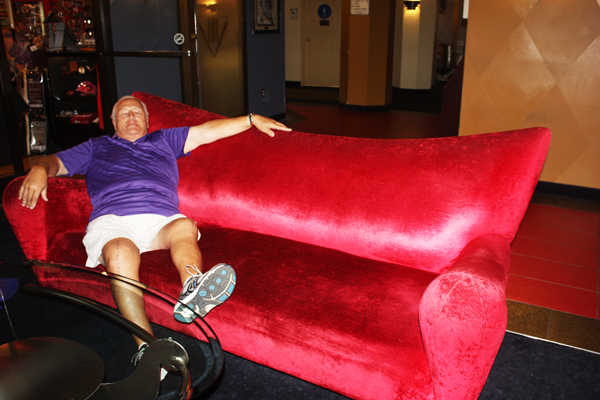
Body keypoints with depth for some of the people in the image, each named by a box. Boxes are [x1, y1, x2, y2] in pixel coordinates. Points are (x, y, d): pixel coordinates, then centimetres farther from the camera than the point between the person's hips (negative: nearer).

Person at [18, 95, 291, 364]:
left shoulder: (164, 140, 34)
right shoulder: (97, 147, 34)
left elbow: (208, 130, 28)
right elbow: (55, 162, 25)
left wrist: (252, 119, 20)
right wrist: (40, 169, -2)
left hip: (162, 220, 1)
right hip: (112, 221, -1)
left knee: (185, 227, -35)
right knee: (121, 254, -36)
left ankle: (192, 292, -64)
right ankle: (147, 346, -44)